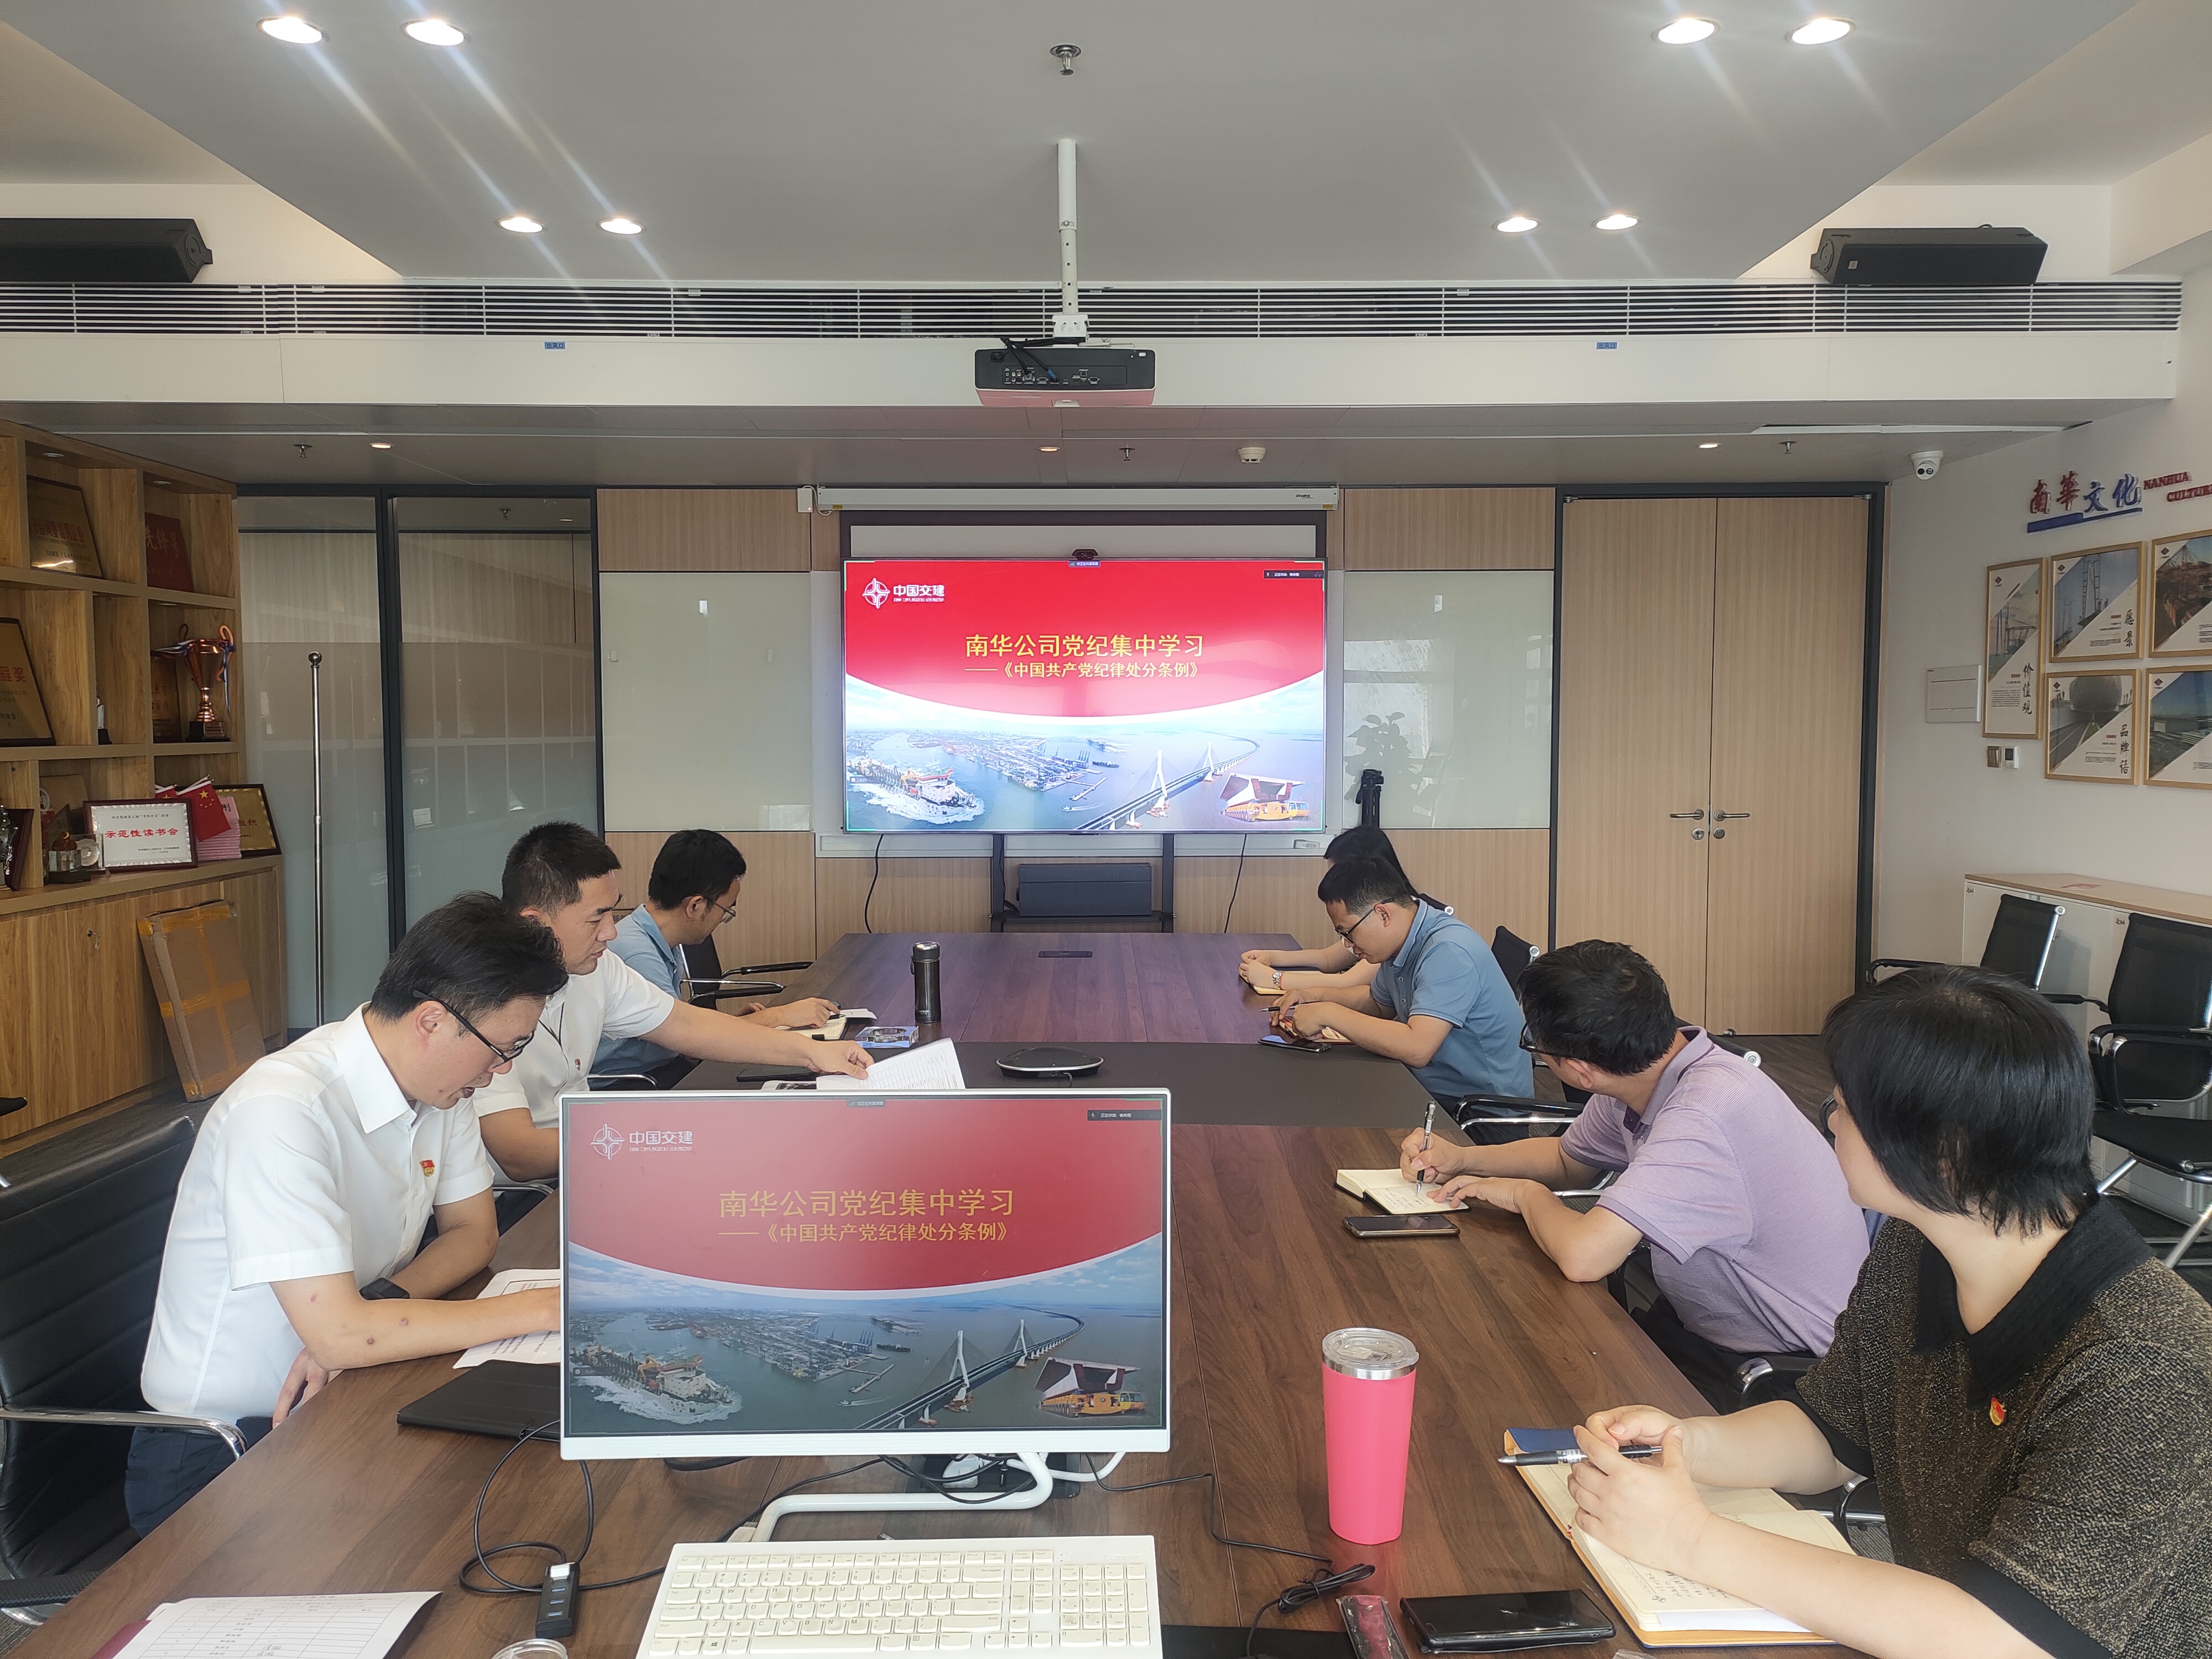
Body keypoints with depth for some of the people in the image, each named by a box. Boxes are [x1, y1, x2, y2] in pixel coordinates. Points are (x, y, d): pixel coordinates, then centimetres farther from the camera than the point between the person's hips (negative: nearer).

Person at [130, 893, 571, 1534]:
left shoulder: (438, 1083, -4)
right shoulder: (282, 1113, -29)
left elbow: (473, 1232, 4)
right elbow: (338, 1333, -32)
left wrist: (367, 1316, -16)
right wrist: (542, 1308, -27)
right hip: (217, 1455, -7)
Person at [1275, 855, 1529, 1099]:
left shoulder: (1448, 952, -24)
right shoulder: (1400, 943, 5)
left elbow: (1417, 1048, -34)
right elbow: (1380, 1003, 25)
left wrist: (1328, 1014, -25)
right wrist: (1319, 995, 7)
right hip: (1435, 1094, 8)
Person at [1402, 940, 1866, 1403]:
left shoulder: (1705, 1115, -32)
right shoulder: (1643, 1076, -3)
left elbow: (1583, 1255, -38)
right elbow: (1567, 1159, 19)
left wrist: (1527, 1195, -16)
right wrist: (1462, 1160, 4)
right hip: (1704, 1325, 8)